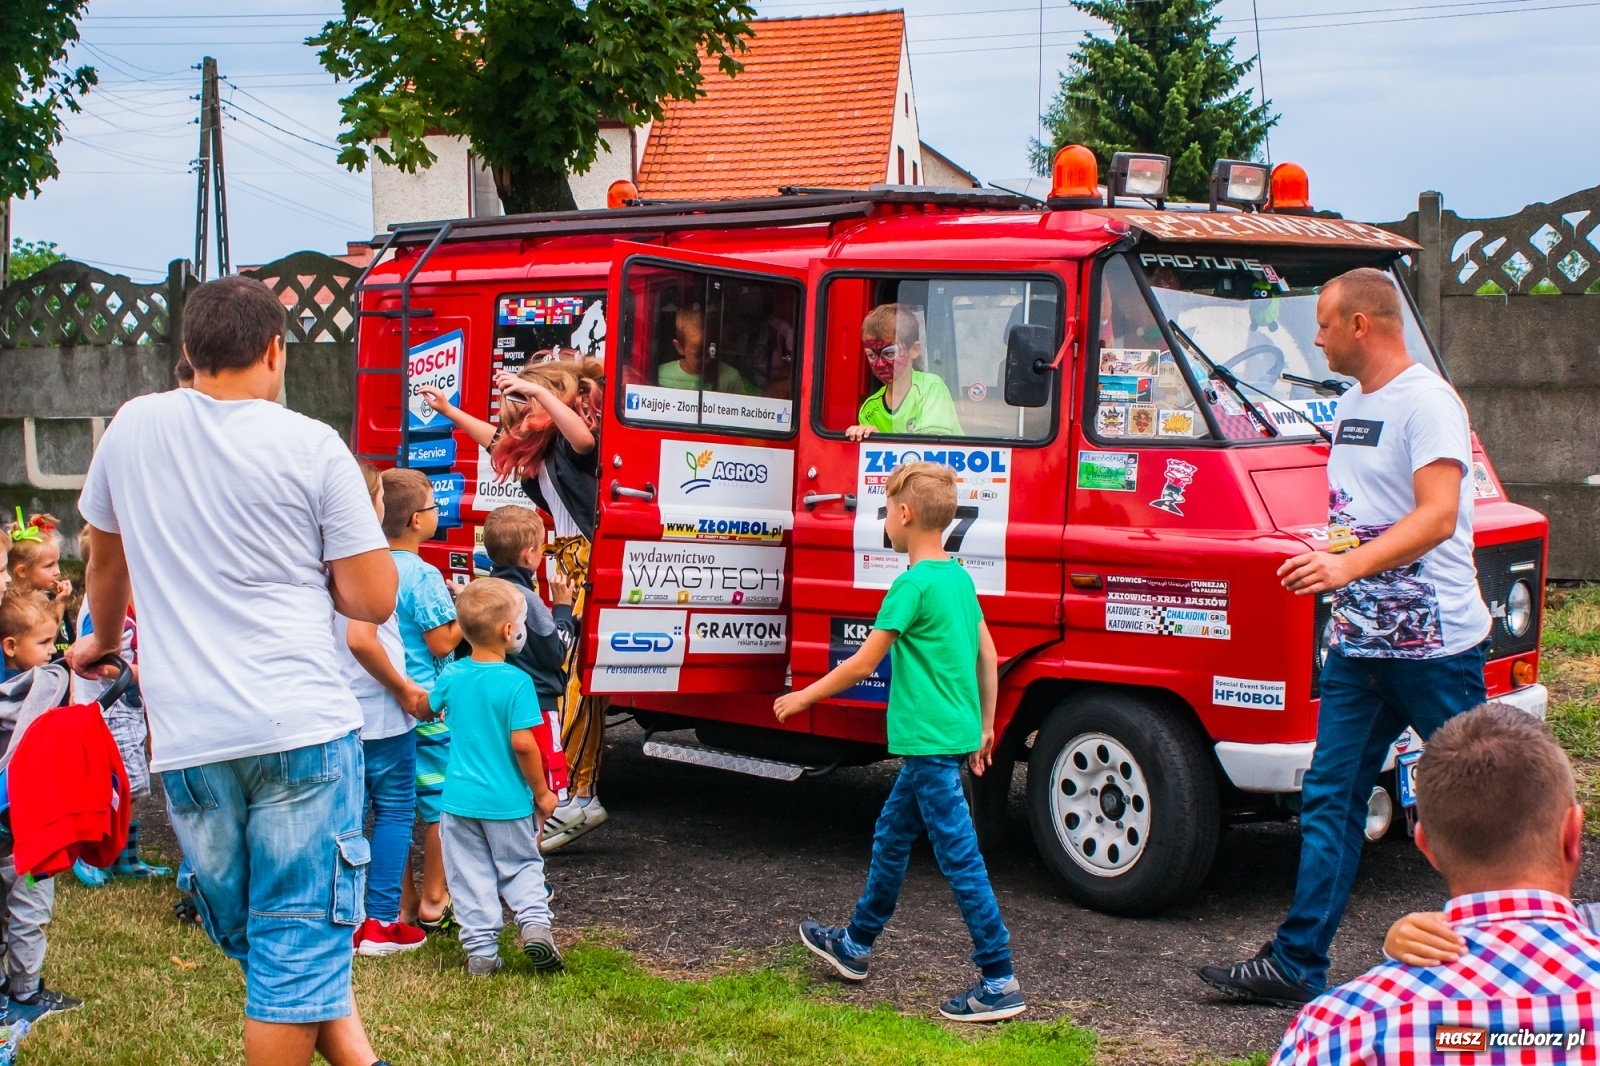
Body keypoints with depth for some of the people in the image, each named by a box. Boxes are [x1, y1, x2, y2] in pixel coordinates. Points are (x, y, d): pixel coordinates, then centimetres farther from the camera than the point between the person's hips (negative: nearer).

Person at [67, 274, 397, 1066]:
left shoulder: (134, 427, 6)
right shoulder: (313, 447, -4)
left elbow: (105, 556, 23)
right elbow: (372, 599, -4)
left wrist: (102, 641, 42)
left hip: (187, 737, 3)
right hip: (303, 729, -3)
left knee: (252, 935, 16)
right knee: (298, 941, 3)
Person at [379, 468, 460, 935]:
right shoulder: (423, 575, -16)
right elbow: (443, 642, -16)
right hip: (426, 705, -7)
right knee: (440, 801, 5)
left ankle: (402, 901, 17)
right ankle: (433, 902, 10)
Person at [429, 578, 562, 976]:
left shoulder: (451, 677, -3)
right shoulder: (517, 682, -17)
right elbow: (522, 744, -19)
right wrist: (542, 792, -8)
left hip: (460, 798, 3)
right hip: (508, 801, -3)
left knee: (471, 874, 10)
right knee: (521, 866, 15)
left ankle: (481, 950, 8)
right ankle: (534, 921, -4)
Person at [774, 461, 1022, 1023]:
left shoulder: (913, 584, -16)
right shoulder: (959, 577, 10)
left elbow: (864, 662, -12)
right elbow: (987, 654, 14)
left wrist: (802, 698, -1)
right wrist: (986, 725, 23)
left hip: (931, 741, -10)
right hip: (954, 734, 10)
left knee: (960, 856, -6)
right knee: (891, 836, 21)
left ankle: (1000, 983, -3)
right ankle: (855, 944, 36)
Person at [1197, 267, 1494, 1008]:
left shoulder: (1427, 403, -14)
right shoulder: (1353, 404, 15)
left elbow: (1437, 516, -25)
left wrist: (1348, 565, -35)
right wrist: (1331, 563, 7)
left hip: (1434, 642, -8)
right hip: (1358, 642, 9)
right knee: (1328, 799, 6)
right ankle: (1297, 965, 9)